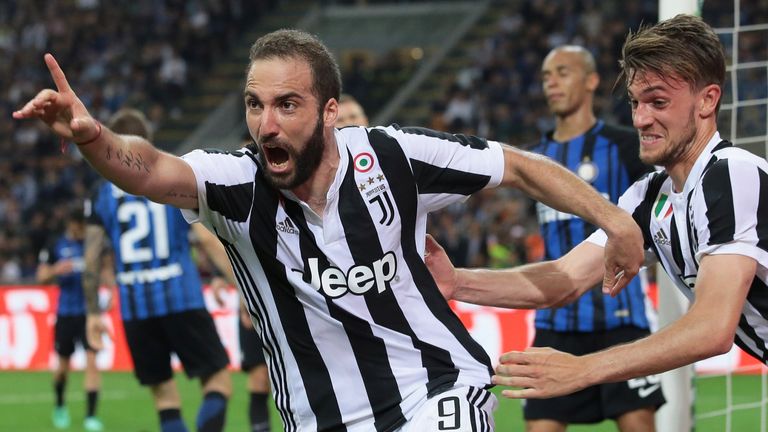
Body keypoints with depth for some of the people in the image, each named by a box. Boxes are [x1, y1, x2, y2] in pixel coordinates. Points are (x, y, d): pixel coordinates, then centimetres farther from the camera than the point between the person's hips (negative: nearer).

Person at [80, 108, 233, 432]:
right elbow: (207, 236, -6)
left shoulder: (104, 194, 7)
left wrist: (93, 313, 12)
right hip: (181, 298, -2)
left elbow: (92, 258, 4)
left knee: (163, 391, 13)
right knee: (218, 381, 3)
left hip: (135, 307, 3)